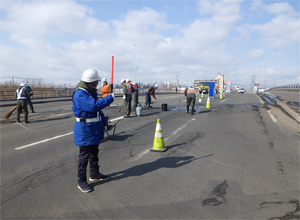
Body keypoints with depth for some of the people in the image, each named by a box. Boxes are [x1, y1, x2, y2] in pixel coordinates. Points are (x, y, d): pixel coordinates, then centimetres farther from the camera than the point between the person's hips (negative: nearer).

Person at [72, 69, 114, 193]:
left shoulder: (91, 92, 12)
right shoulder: (80, 94, -20)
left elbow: (98, 109, 20)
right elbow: (94, 106, -33)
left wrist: (104, 123, 19)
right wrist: (109, 98, -23)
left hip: (94, 128, 9)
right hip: (84, 129, -9)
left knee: (94, 153, 19)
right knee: (84, 156, 0)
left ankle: (94, 174, 35)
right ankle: (81, 181, 14)